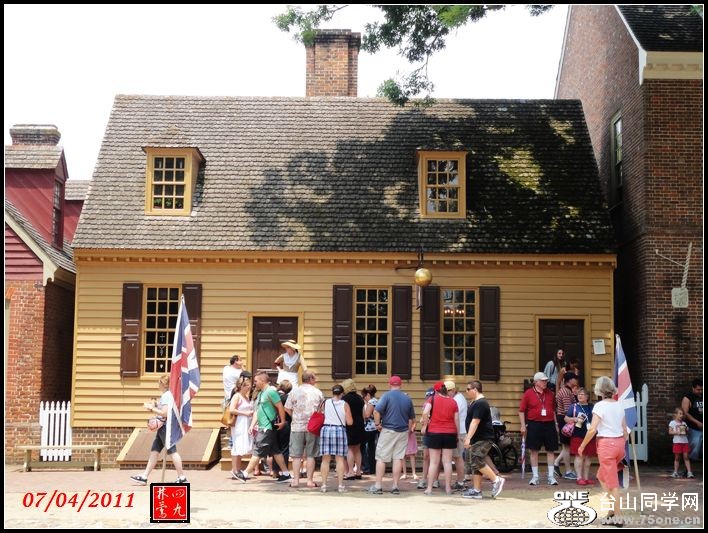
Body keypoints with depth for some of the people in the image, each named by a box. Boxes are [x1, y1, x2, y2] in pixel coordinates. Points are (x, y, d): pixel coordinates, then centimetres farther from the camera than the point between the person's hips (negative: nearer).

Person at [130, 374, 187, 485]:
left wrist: (152, 408, -15)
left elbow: (164, 413, -24)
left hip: (166, 427, -11)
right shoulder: (167, 395, 15)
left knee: (172, 451, -5)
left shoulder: (166, 396, -16)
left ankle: (182, 477, 1)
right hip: (163, 427, 11)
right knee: (154, 451, 9)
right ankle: (144, 477, 11)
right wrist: (155, 405, 10)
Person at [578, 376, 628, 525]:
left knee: (612, 483, 1)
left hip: (606, 444, -7)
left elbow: (592, 430, -17)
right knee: (602, 476, 24)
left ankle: (617, 517, 7)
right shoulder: (619, 405, 8)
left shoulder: (600, 405, -12)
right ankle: (614, 507, 17)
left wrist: (582, 446, -7)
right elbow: (625, 430, 11)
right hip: (619, 443, 7)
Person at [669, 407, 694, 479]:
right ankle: (675, 472, 10)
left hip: (685, 441, 3)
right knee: (677, 458, 3)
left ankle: (689, 472, -4)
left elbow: (687, 433, 15)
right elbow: (670, 432, -4)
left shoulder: (684, 423, 12)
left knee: (686, 457, -2)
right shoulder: (672, 423, 1)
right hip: (677, 442, -3)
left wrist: (686, 430, -6)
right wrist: (677, 432, -17)